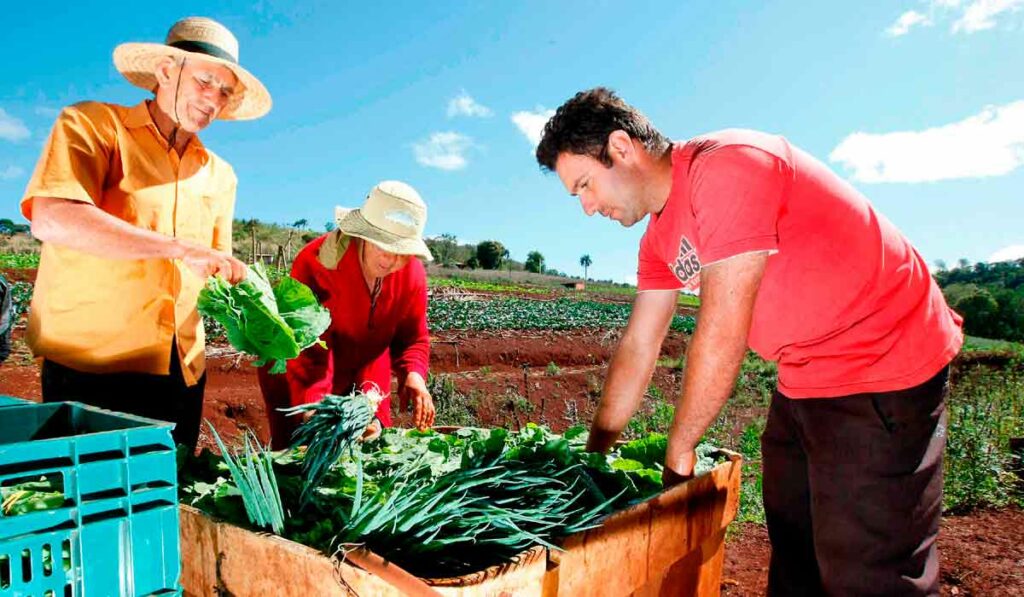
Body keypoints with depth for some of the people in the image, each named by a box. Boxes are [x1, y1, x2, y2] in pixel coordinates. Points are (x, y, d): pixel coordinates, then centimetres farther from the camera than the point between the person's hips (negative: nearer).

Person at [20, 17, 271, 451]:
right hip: (90, 365, -5)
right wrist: (180, 247, -25)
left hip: (182, 372, 5)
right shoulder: (93, 124, -1)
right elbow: (51, 219, -20)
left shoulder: (220, 176, 14)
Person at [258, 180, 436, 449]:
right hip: (296, 379, -4)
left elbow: (414, 338, -7)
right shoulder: (316, 263, -30)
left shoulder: (413, 275, -16)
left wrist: (413, 375, -28)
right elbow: (309, 350, -35)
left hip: (365, 377, 4)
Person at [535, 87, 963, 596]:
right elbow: (636, 349, 8)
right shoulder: (660, 238, 5)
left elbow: (722, 335, -25)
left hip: (883, 364, -9)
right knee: (793, 556, 16)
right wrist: (594, 453, 9)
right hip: (806, 377, 9)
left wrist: (678, 453, -12)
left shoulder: (725, 166, -24)